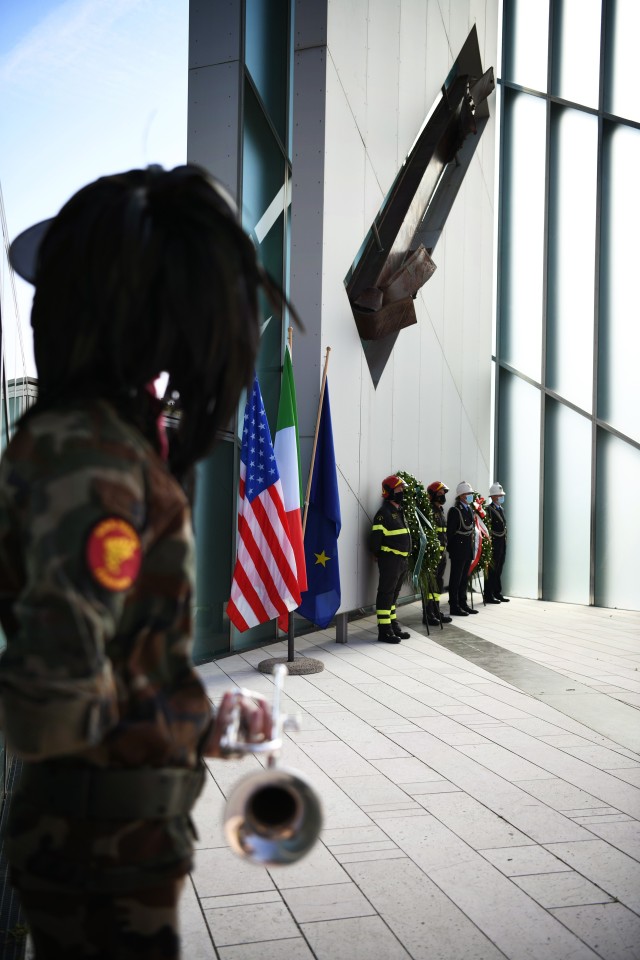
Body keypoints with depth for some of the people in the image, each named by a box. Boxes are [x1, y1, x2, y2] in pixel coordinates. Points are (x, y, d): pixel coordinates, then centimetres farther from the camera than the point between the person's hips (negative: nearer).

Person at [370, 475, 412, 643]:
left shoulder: (399, 511, 16)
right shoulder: (384, 513, -14)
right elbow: (375, 538, -18)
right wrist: (379, 555, -6)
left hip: (402, 560, 9)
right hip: (390, 560, -9)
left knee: (394, 594, 17)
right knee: (386, 593, -5)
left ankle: (393, 625, 26)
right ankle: (384, 630, -2)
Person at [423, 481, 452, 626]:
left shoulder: (440, 510, 17)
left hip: (442, 553, 10)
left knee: (439, 583, 14)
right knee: (431, 583, -7)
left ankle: (436, 612, 22)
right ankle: (428, 615, -2)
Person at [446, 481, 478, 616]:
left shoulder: (470, 509, 14)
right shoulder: (454, 510, -12)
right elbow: (450, 532, -13)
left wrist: (471, 547, 14)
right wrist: (451, 549, -14)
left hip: (468, 550, 8)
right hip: (458, 550, -8)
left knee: (464, 578, 15)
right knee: (456, 579, -2)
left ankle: (463, 603, 23)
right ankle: (454, 607, 3)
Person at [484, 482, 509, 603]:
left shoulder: (501, 509, 17)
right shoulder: (489, 509, -12)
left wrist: (504, 540, 17)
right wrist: (489, 543, -18)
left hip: (502, 543, 9)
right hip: (494, 543, -9)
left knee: (498, 570, 14)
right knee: (492, 570, -5)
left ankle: (497, 593, 21)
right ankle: (488, 595, -1)